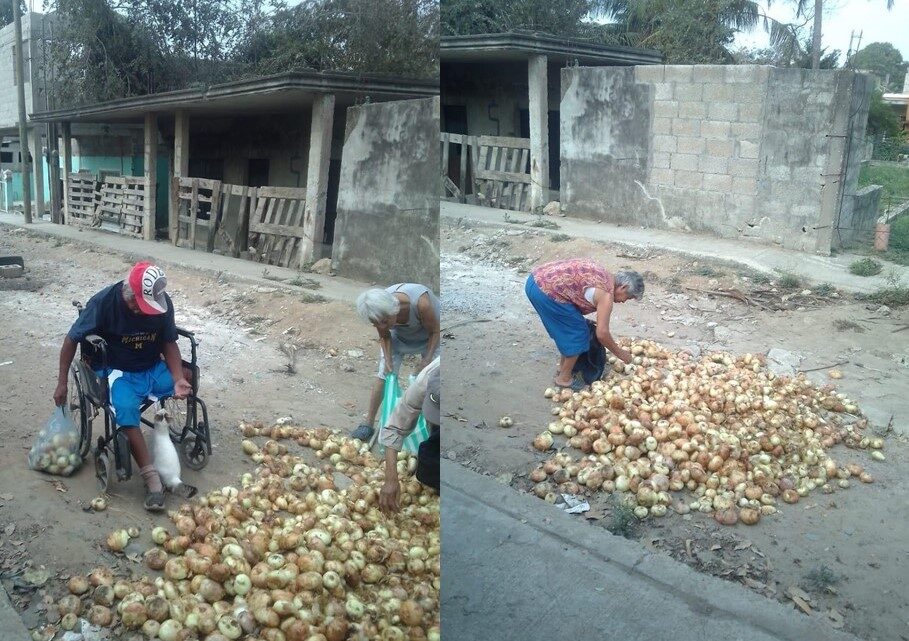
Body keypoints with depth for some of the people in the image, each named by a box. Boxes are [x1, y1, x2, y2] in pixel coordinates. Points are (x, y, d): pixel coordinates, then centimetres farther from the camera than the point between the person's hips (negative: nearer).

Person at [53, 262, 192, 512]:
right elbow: (72, 339, -7)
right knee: (125, 409, -32)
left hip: (154, 367, 4)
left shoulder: (162, 303, -12)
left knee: (189, 381, -19)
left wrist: (178, 379, -20)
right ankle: (152, 479, -29)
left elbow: (169, 342, -4)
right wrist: (62, 383, -4)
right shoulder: (103, 302, -19)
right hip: (118, 371, -4)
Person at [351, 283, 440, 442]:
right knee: (384, 374, -3)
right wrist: (388, 360, -21)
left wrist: (425, 362, -25)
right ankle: (368, 423, 8)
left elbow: (435, 331, -25)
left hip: (429, 336, -3)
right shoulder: (380, 308, -31)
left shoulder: (420, 303, -44)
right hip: (399, 335, 3)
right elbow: (384, 336, -10)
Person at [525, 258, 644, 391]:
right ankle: (564, 378, 16)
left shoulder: (605, 277, 18)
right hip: (545, 290, -9)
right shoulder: (606, 293, -8)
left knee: (567, 328, 24)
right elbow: (602, 333, -8)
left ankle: (563, 367, 38)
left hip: (537, 279, 9)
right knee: (577, 332, 5)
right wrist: (620, 353, 7)